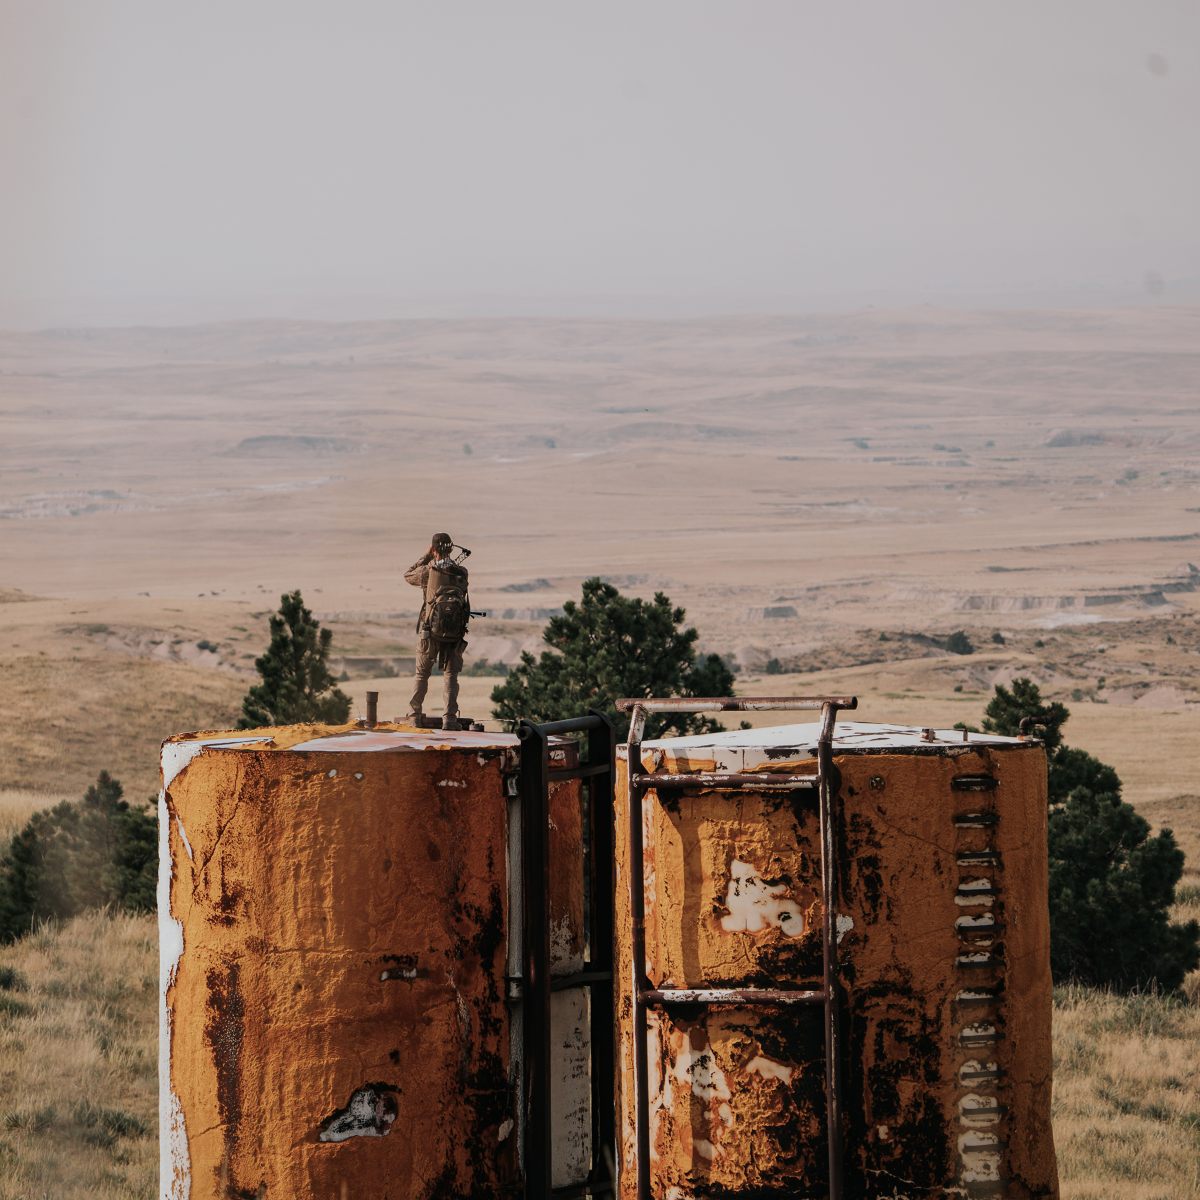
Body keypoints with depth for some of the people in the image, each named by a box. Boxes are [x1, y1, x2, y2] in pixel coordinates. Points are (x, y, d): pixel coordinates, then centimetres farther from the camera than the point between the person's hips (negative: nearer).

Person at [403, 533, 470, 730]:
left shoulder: (428, 571, -9)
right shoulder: (461, 573, -3)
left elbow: (408, 575, 10)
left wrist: (426, 556, 14)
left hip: (430, 632, -1)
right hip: (455, 632, 1)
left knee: (421, 673, 13)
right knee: (450, 674, 6)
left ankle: (414, 716, 12)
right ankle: (450, 718, -5)